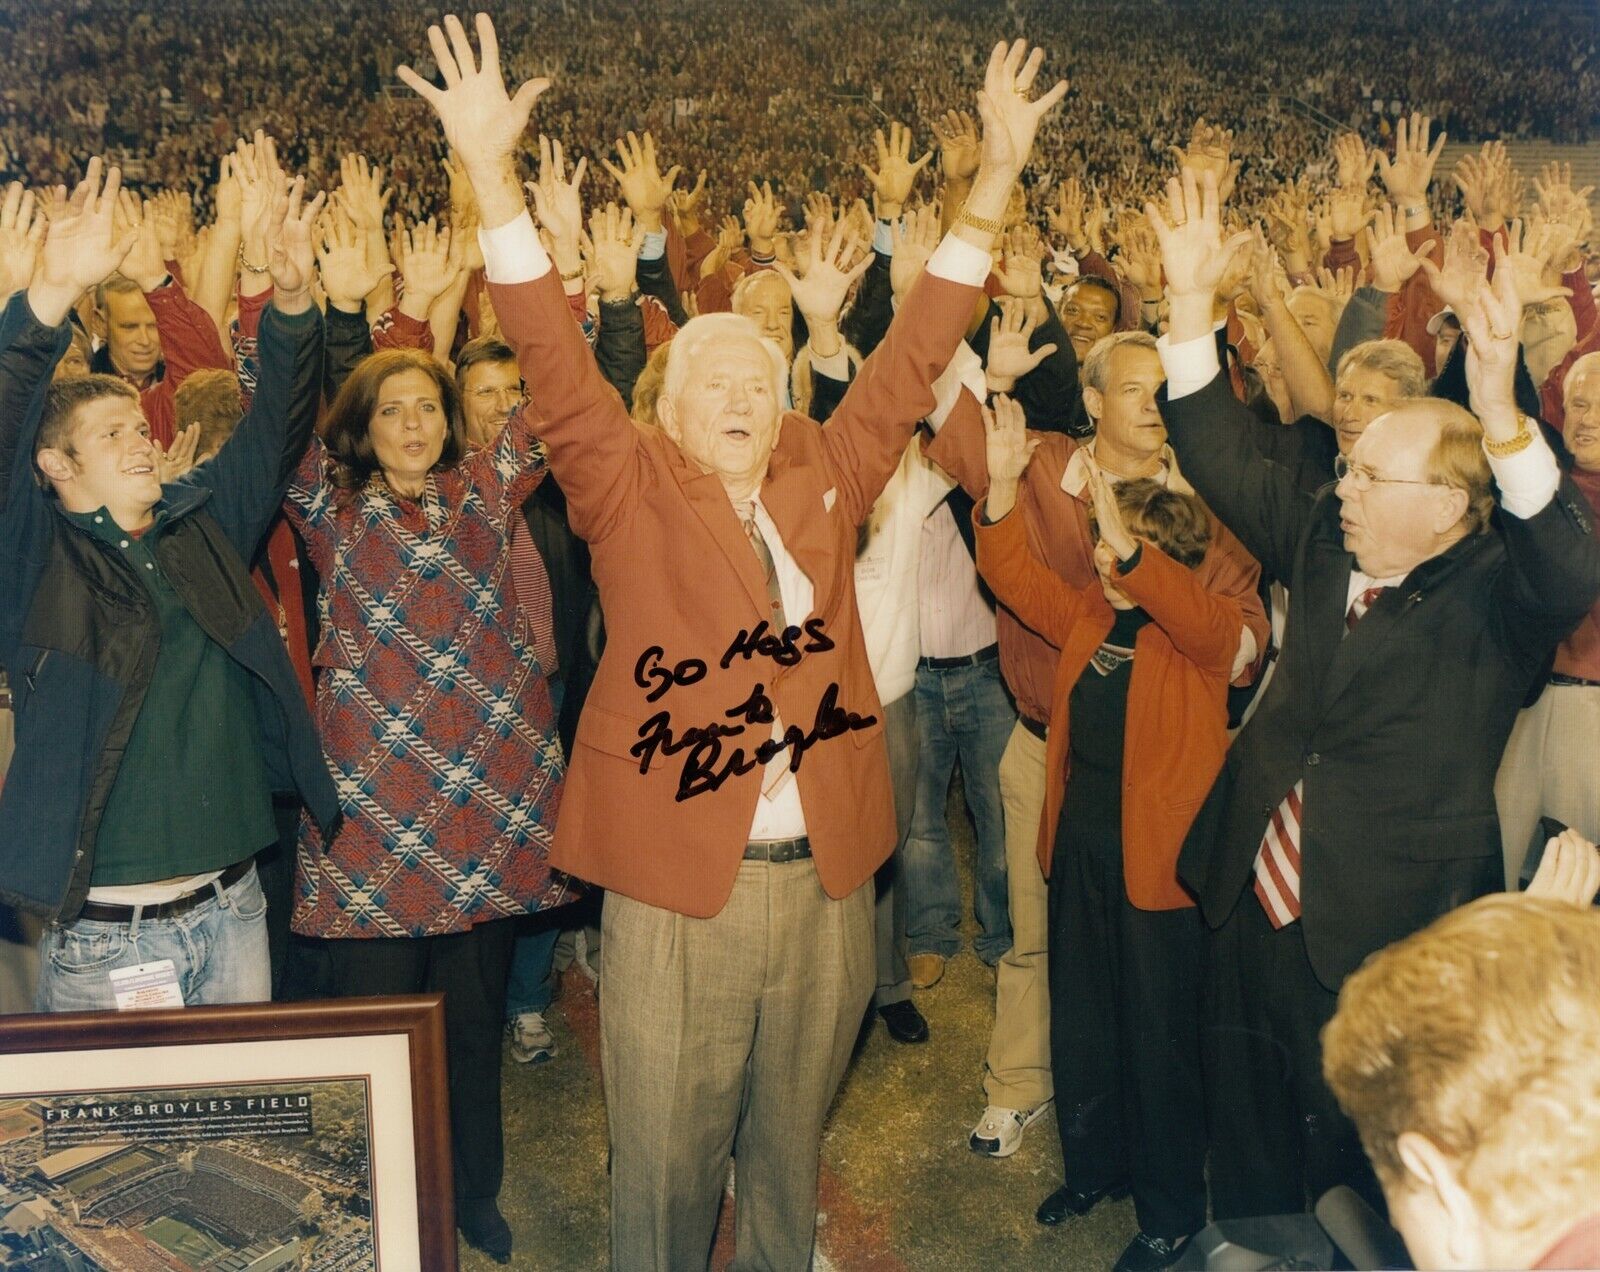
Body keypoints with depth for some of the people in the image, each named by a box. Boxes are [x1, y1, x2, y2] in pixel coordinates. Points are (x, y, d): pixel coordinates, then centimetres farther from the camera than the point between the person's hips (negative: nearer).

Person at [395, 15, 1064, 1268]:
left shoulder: (823, 481, 8)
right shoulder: (634, 494, -1)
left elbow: (913, 361, 8)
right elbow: (556, 365, -11)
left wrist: (997, 176, 6)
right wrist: (494, 174, -20)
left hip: (826, 879, 4)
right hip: (677, 880, -3)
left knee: (791, 1149, 21)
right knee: (667, 1161, 9)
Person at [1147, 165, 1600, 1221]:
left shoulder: (1495, 591, -13)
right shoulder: (1325, 542, 3)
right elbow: (1225, 461, 6)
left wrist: (1498, 411, -47)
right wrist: (1193, 298, -3)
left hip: (1389, 937, -6)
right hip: (1256, 903, 6)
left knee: (1364, 1152, 13)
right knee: (1249, 1130, 22)